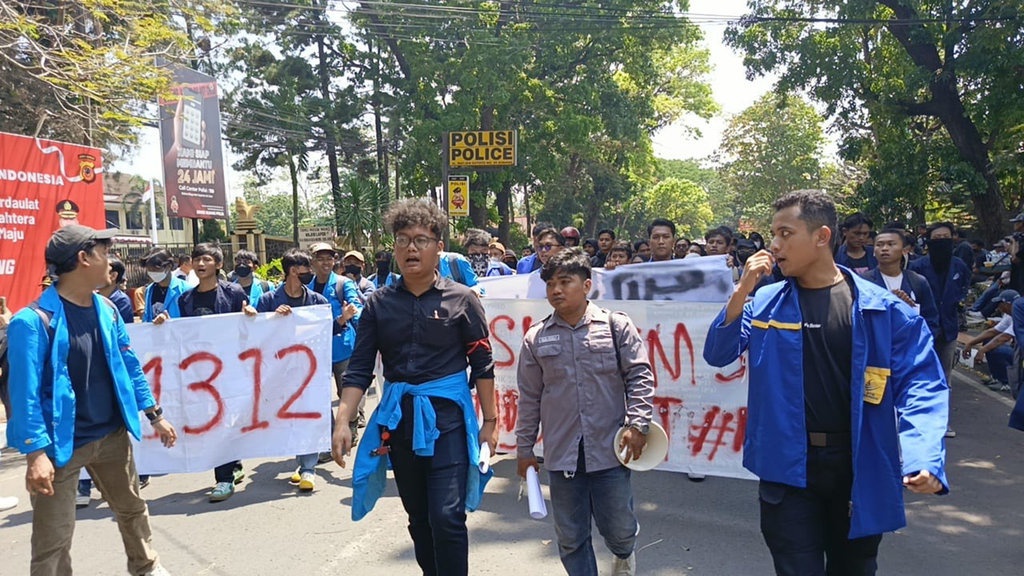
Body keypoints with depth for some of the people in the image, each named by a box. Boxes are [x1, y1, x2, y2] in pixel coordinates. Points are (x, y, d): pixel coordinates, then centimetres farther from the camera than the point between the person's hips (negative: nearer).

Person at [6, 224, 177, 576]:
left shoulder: (107, 309, 2)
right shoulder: (34, 320, -19)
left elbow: (129, 365, 10)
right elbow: (26, 391, -21)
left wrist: (155, 414, 11)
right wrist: (36, 452, -25)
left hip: (112, 434, 7)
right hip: (62, 443, -6)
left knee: (132, 507, 23)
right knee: (53, 539, 4)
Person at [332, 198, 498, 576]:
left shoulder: (461, 299, -4)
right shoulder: (380, 303, 3)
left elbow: (482, 365, -1)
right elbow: (360, 367, 1)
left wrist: (490, 421, -1)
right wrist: (342, 423, -7)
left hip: (447, 417, -3)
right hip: (399, 418, 4)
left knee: (447, 517, -9)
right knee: (418, 516, 16)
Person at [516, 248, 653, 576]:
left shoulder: (616, 326, -2)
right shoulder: (536, 338, 3)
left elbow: (640, 376, -2)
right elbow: (529, 398, 8)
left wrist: (638, 425, -12)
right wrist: (524, 449, 10)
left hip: (610, 449, -1)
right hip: (562, 454, 2)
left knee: (618, 527, 11)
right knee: (571, 538, 9)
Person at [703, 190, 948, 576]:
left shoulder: (882, 309, -7)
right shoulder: (766, 301, -1)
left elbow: (919, 382, -7)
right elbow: (718, 355, -4)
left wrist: (924, 456, -23)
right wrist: (741, 291, -17)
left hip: (861, 466, 0)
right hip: (788, 465, 0)